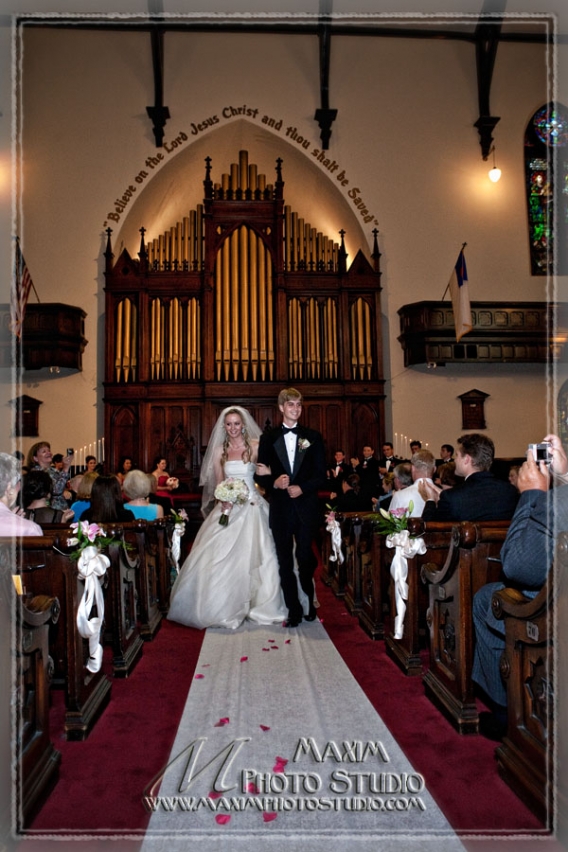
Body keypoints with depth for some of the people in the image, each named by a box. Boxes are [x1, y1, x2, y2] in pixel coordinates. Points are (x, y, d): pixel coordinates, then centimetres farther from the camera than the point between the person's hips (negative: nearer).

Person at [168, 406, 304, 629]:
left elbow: (266, 472, -1)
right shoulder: (219, 450, 8)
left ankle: (260, 605, 15)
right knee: (221, 556, -3)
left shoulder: (256, 446, 0)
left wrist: (267, 472, -23)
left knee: (254, 555, -2)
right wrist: (223, 500, -8)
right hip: (227, 507, 3)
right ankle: (224, 608, 10)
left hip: (252, 507, -2)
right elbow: (218, 483, 9)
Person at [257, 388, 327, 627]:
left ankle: (309, 603, 27)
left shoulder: (313, 437, 5)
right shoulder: (268, 438, 7)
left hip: (307, 506, -1)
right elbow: (261, 475, 6)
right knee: (285, 562, 6)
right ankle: (293, 611, 19)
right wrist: (274, 482, -15)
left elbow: (321, 475, 2)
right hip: (280, 508, 1)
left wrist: (302, 488, -13)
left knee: (305, 558, 1)